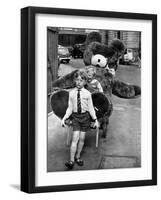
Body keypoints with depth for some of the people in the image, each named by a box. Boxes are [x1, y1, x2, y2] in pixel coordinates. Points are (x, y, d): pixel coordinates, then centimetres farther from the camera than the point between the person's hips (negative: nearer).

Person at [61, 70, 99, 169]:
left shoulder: (87, 94, -6)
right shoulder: (72, 93, -3)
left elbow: (90, 108, 1)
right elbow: (70, 108, 4)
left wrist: (95, 119, -1)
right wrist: (64, 118, -4)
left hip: (85, 116, 1)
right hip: (76, 116, 0)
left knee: (82, 139, 7)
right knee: (75, 138, -9)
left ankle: (77, 157, 23)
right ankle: (72, 160, -9)